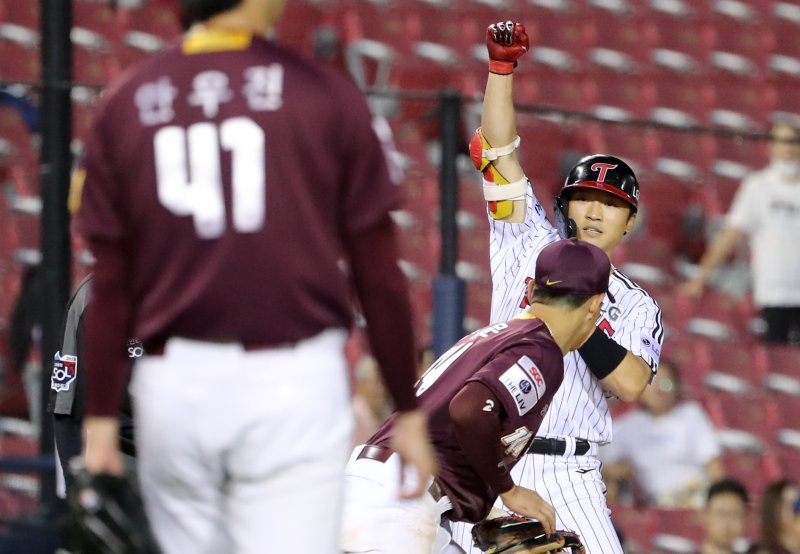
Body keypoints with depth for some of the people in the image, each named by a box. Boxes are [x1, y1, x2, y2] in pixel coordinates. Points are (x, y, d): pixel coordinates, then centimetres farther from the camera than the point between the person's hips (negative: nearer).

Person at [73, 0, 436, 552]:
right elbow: (379, 276, -1)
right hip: (290, 382, -3)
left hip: (172, 384, 3)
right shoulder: (328, 96, -3)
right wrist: (409, 412, 7)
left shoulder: (125, 104, 4)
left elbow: (110, 285, 4)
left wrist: (101, 415, 10)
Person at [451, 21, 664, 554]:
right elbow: (498, 150, 5)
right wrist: (502, 65, -5)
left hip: (569, 475, 1)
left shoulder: (637, 306, 11)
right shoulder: (533, 245, 11)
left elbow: (632, 385, -8)